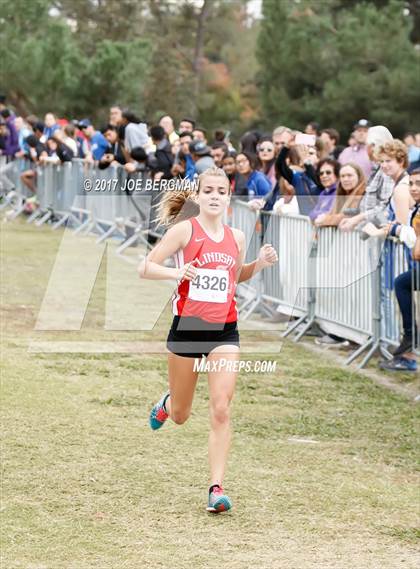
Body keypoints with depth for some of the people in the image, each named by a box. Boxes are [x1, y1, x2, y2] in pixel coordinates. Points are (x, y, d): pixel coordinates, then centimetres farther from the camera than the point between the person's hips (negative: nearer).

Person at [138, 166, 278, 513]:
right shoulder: (184, 230, -6)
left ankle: (217, 488, -10)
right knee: (180, 416, 13)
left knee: (221, 410, -13)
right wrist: (177, 272, -26)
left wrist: (260, 263, 6)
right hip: (187, 327, -2)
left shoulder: (236, 238, 7)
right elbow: (145, 268, -8)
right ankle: (168, 403, 52)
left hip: (224, 331, 2)